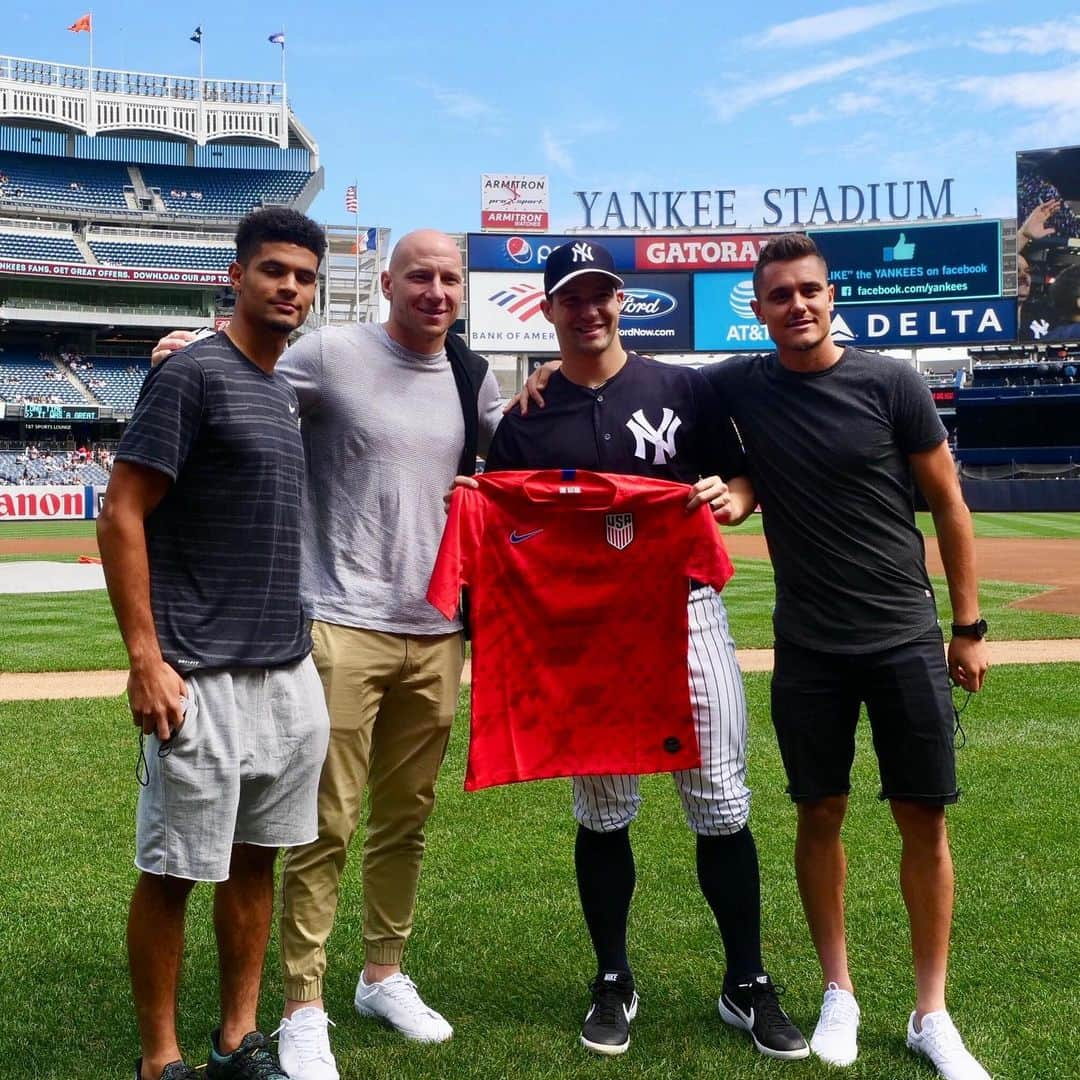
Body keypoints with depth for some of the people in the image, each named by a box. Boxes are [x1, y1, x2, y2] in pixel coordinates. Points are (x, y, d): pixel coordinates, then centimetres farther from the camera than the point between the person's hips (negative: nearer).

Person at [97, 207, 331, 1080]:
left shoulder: (288, 391, 14)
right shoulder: (193, 375, -9)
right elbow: (121, 516, -13)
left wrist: (296, 637, 15)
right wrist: (146, 659, -18)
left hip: (290, 673, 8)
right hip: (204, 678, -8)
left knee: (257, 857, 14)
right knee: (175, 870, 3)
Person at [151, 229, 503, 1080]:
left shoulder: (474, 377, 11)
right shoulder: (331, 355, -4)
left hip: (438, 632, 5)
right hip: (345, 626, -5)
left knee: (407, 818, 14)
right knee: (327, 825, -2)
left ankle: (385, 976, 31)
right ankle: (304, 1009, 12)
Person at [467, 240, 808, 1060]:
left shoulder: (682, 389, 4)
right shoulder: (525, 418, 5)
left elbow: (744, 481, 7)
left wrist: (729, 497, -16)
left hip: (686, 608, 0)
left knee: (721, 804, 4)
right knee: (601, 812, 10)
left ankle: (748, 986, 20)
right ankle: (614, 983, 27)